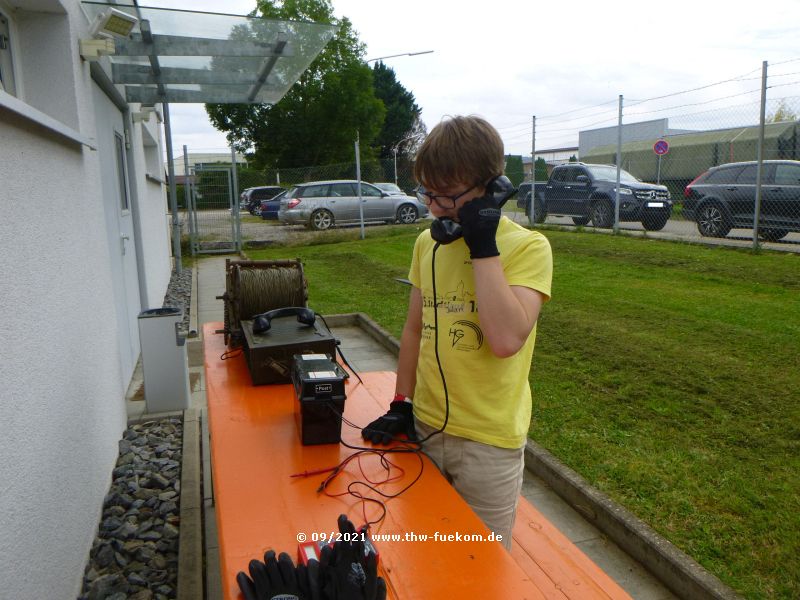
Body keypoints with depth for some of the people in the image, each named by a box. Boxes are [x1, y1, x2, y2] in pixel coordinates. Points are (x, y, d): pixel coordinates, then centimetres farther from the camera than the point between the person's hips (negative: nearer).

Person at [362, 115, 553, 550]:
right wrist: (401, 404, 6)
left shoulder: (528, 247, -14)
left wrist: (483, 246, -24)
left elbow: (506, 340, -28)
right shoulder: (428, 243, 4)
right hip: (426, 427, 5)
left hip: (489, 442, -5)